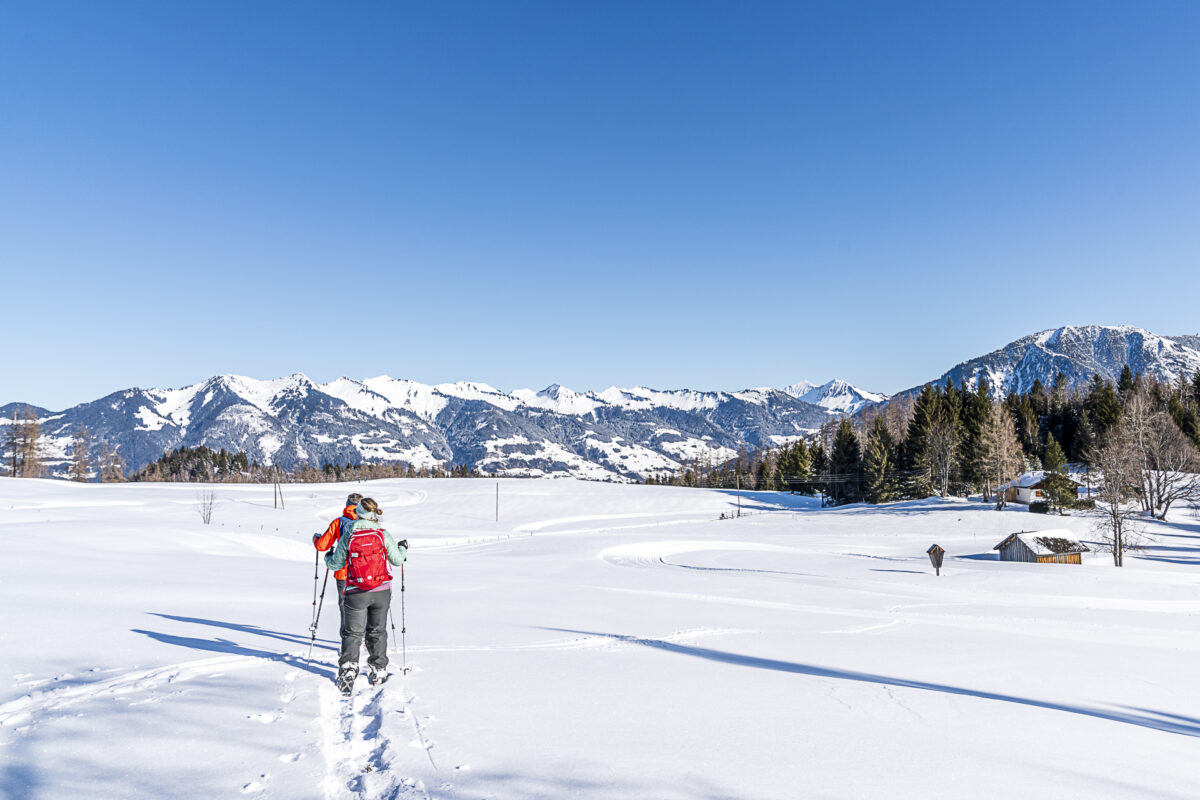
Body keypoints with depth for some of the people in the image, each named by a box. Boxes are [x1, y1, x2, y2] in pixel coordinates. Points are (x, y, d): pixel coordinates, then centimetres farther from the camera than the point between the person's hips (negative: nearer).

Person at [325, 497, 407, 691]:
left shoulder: (347, 536, -5)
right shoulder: (383, 534, -4)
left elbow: (336, 564, 2)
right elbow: (397, 560, 2)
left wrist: (328, 558, 25)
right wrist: (403, 549, 24)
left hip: (356, 593, -1)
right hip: (381, 592, 1)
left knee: (352, 633, 7)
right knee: (377, 632, 16)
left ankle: (348, 670, -8)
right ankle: (378, 672, 22)